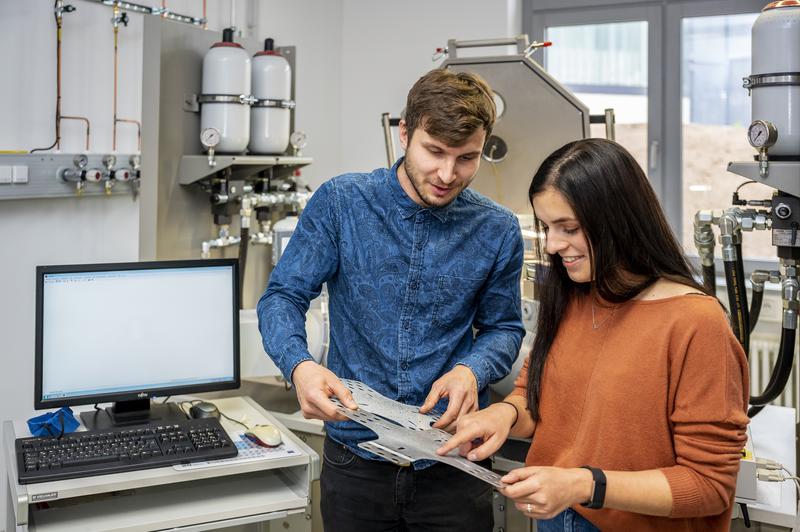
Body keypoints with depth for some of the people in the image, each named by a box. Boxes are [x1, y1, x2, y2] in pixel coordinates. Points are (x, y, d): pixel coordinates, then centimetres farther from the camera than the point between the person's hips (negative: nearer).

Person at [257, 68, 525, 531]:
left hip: (452, 461, 1)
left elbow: (503, 327, 7)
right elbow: (283, 297, -5)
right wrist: (300, 365, -25)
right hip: (355, 454, 0)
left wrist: (471, 370, -15)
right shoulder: (339, 202, -7)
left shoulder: (498, 230, -4)